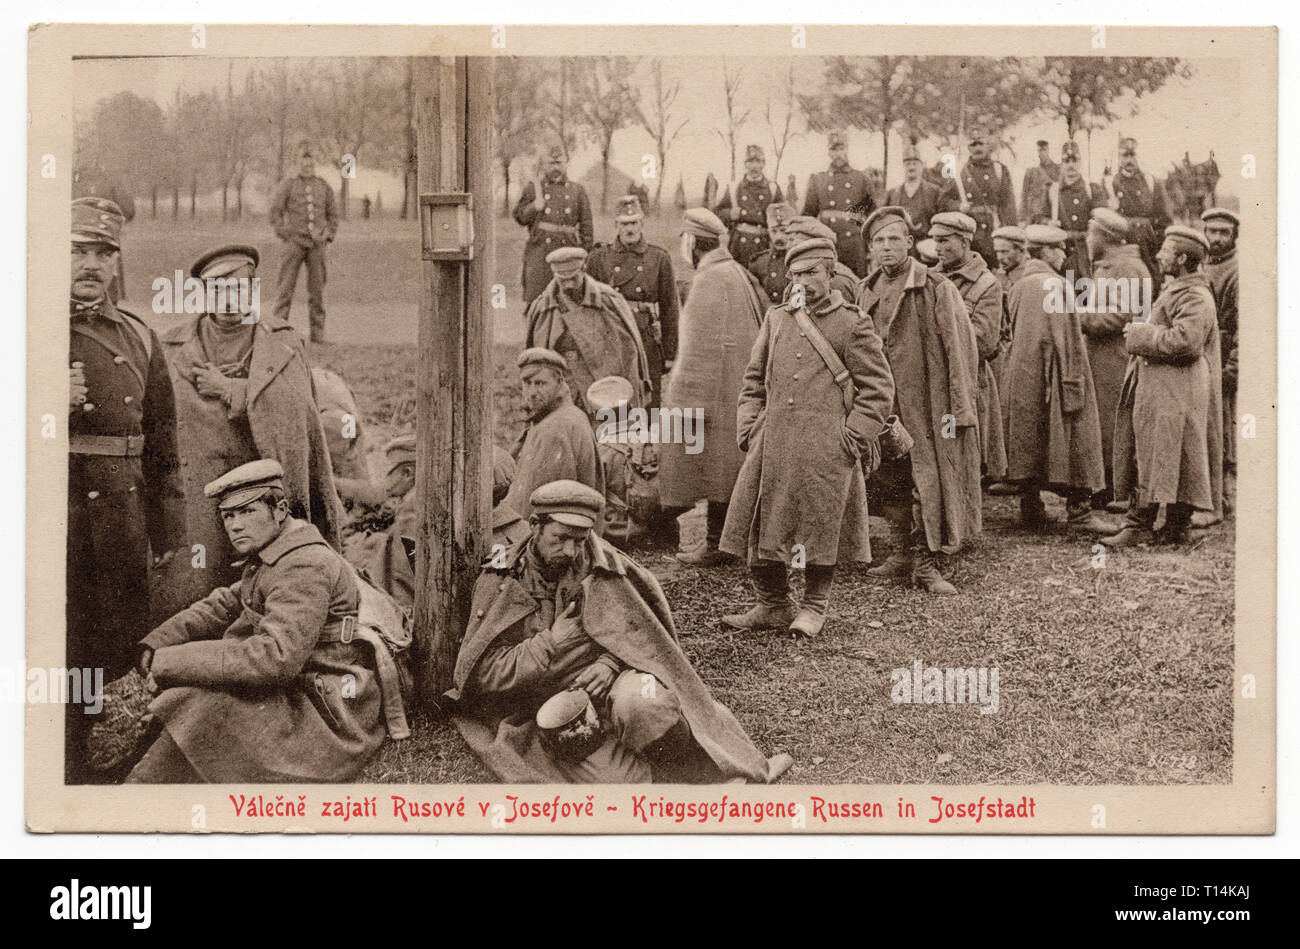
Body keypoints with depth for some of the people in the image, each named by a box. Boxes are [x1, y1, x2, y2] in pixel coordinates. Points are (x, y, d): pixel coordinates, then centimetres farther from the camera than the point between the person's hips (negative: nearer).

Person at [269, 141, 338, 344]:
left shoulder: (325, 187, 10)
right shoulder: (288, 185, 2)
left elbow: (333, 215, 16)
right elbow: (274, 211, 2)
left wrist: (327, 236, 3)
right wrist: (284, 234, -4)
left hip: (317, 244, 3)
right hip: (295, 243, -2)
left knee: (317, 288, 4)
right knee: (286, 285, -5)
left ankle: (318, 333, 8)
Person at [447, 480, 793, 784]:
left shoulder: (602, 565, 2)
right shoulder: (499, 581, -1)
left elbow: (641, 631, 9)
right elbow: (483, 673, -3)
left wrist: (610, 663, -11)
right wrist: (551, 643, -12)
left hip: (607, 683, 1)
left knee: (641, 705, -37)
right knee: (623, 779, -29)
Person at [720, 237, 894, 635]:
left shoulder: (852, 324, 2)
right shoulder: (775, 320, 14)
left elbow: (878, 388, 1)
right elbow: (754, 381, 18)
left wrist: (854, 435, -7)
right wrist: (749, 428, 7)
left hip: (825, 451, -4)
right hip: (772, 446, 4)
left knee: (819, 526, 1)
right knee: (762, 524, 4)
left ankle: (814, 606, 18)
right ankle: (772, 604, 18)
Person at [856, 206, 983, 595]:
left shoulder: (937, 289, -6)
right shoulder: (866, 292, 11)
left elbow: (960, 349, -8)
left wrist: (957, 409, -13)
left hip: (926, 405, -5)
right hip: (881, 407, 5)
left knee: (927, 484, -3)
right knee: (889, 484, 11)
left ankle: (924, 564, 4)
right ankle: (903, 554, 23)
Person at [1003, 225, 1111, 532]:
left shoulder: (1018, 287, 11)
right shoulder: (1056, 286, -14)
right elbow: (1066, 338, -17)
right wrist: (1074, 383, -16)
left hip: (1021, 378, 8)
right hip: (1052, 377, -8)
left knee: (1029, 442, 11)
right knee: (1074, 439, -2)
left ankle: (1030, 507, 15)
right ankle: (1079, 511, -2)